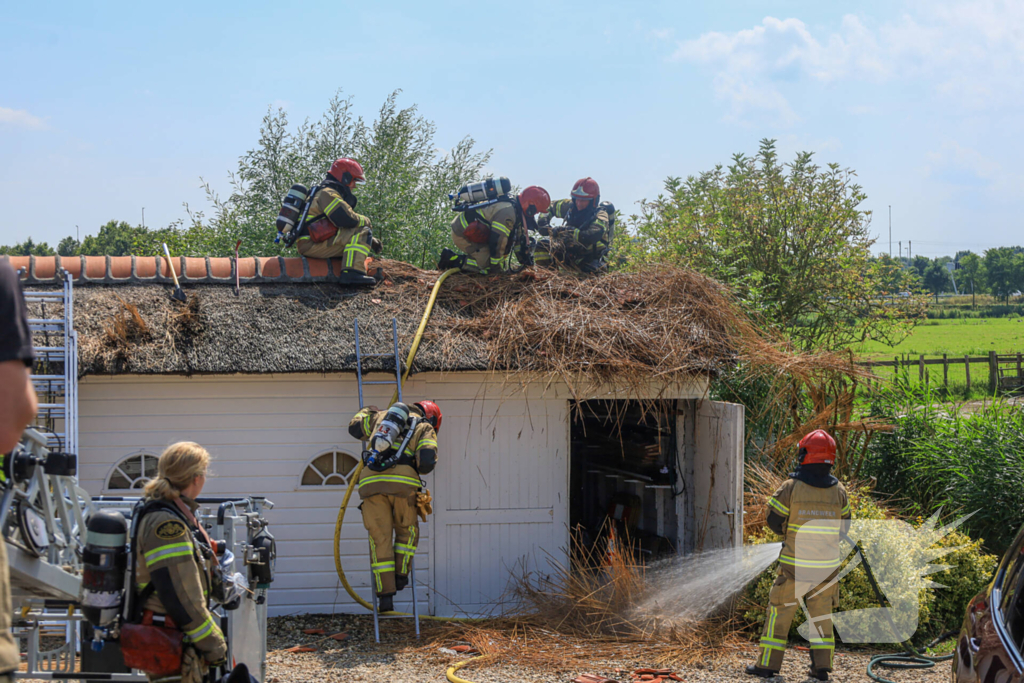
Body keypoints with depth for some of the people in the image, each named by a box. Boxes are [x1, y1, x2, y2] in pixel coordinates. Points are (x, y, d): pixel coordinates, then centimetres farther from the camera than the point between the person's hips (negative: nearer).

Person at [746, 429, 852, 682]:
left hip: (795, 565, -3)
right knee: (821, 614, 14)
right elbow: (844, 527, 9)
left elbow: (774, 520, -3)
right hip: (827, 565, 3)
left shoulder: (791, 487, -11)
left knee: (780, 612, 7)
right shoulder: (838, 490, 0)